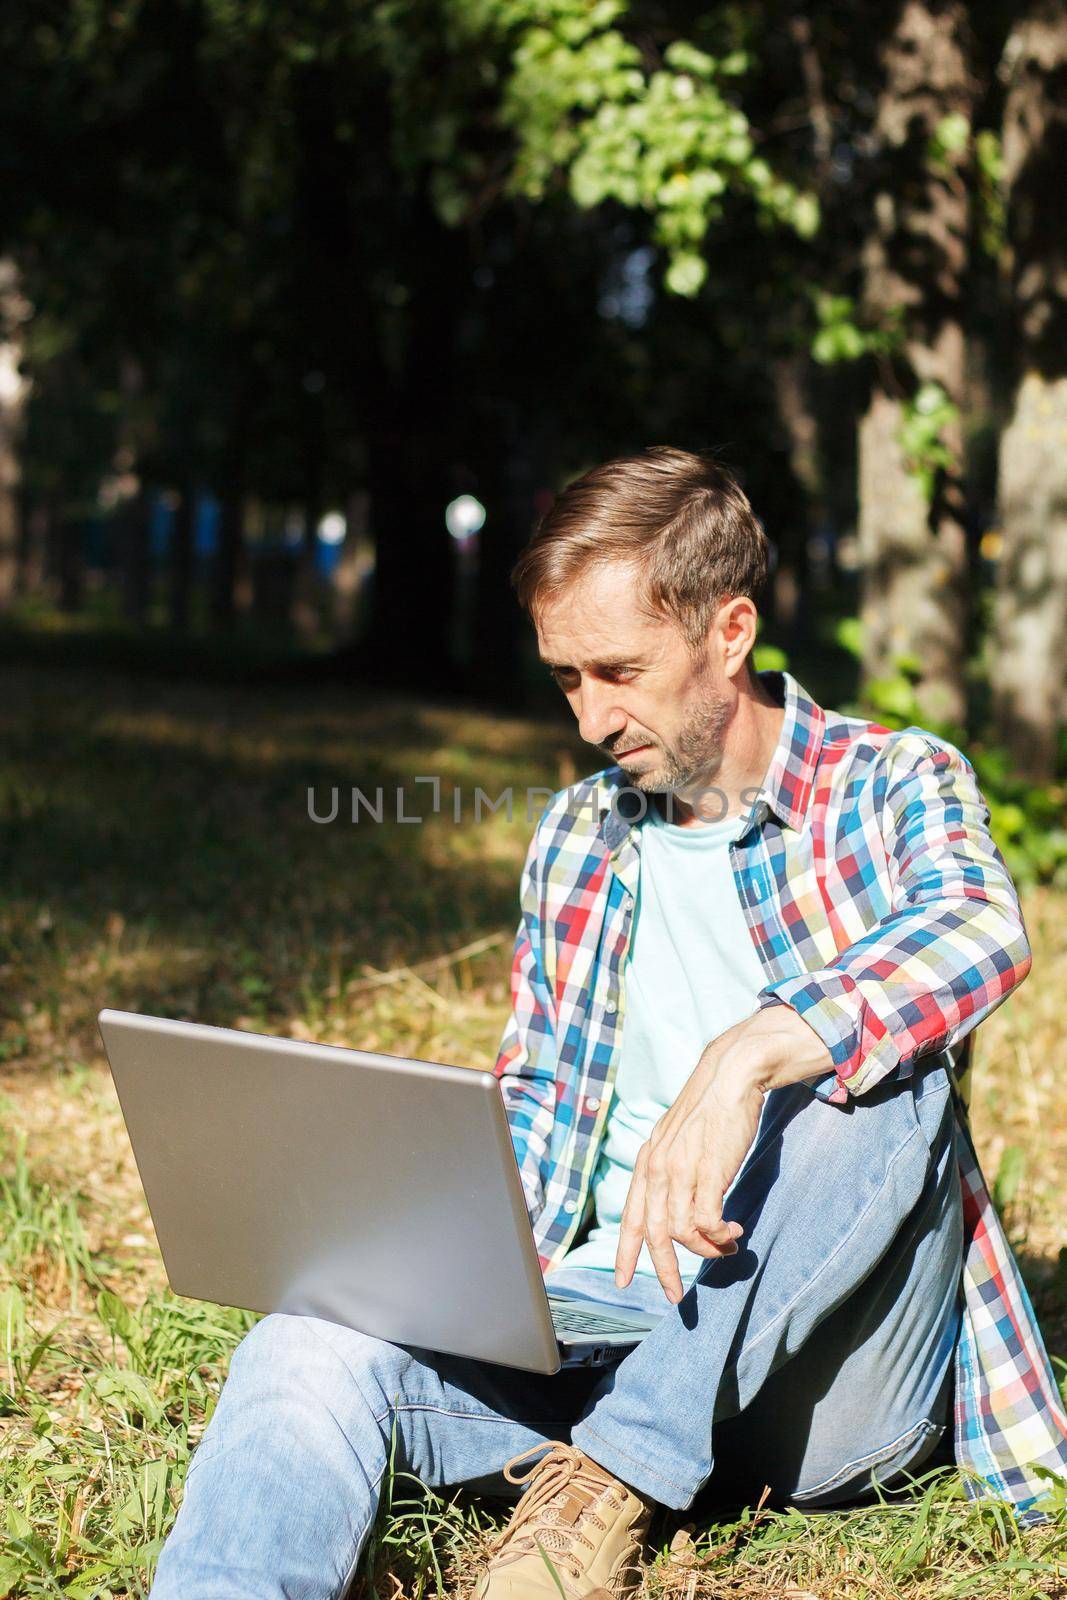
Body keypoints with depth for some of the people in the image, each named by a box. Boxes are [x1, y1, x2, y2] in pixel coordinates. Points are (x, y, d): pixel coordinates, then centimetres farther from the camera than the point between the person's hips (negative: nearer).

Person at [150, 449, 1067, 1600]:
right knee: (312, 1349, -23)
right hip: (605, 1309, 4)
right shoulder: (578, 836, 15)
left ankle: (618, 1478, -26)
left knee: (878, 1068, -33)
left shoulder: (890, 783, -1)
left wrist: (744, 1055, -41)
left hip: (831, 1376, -3)